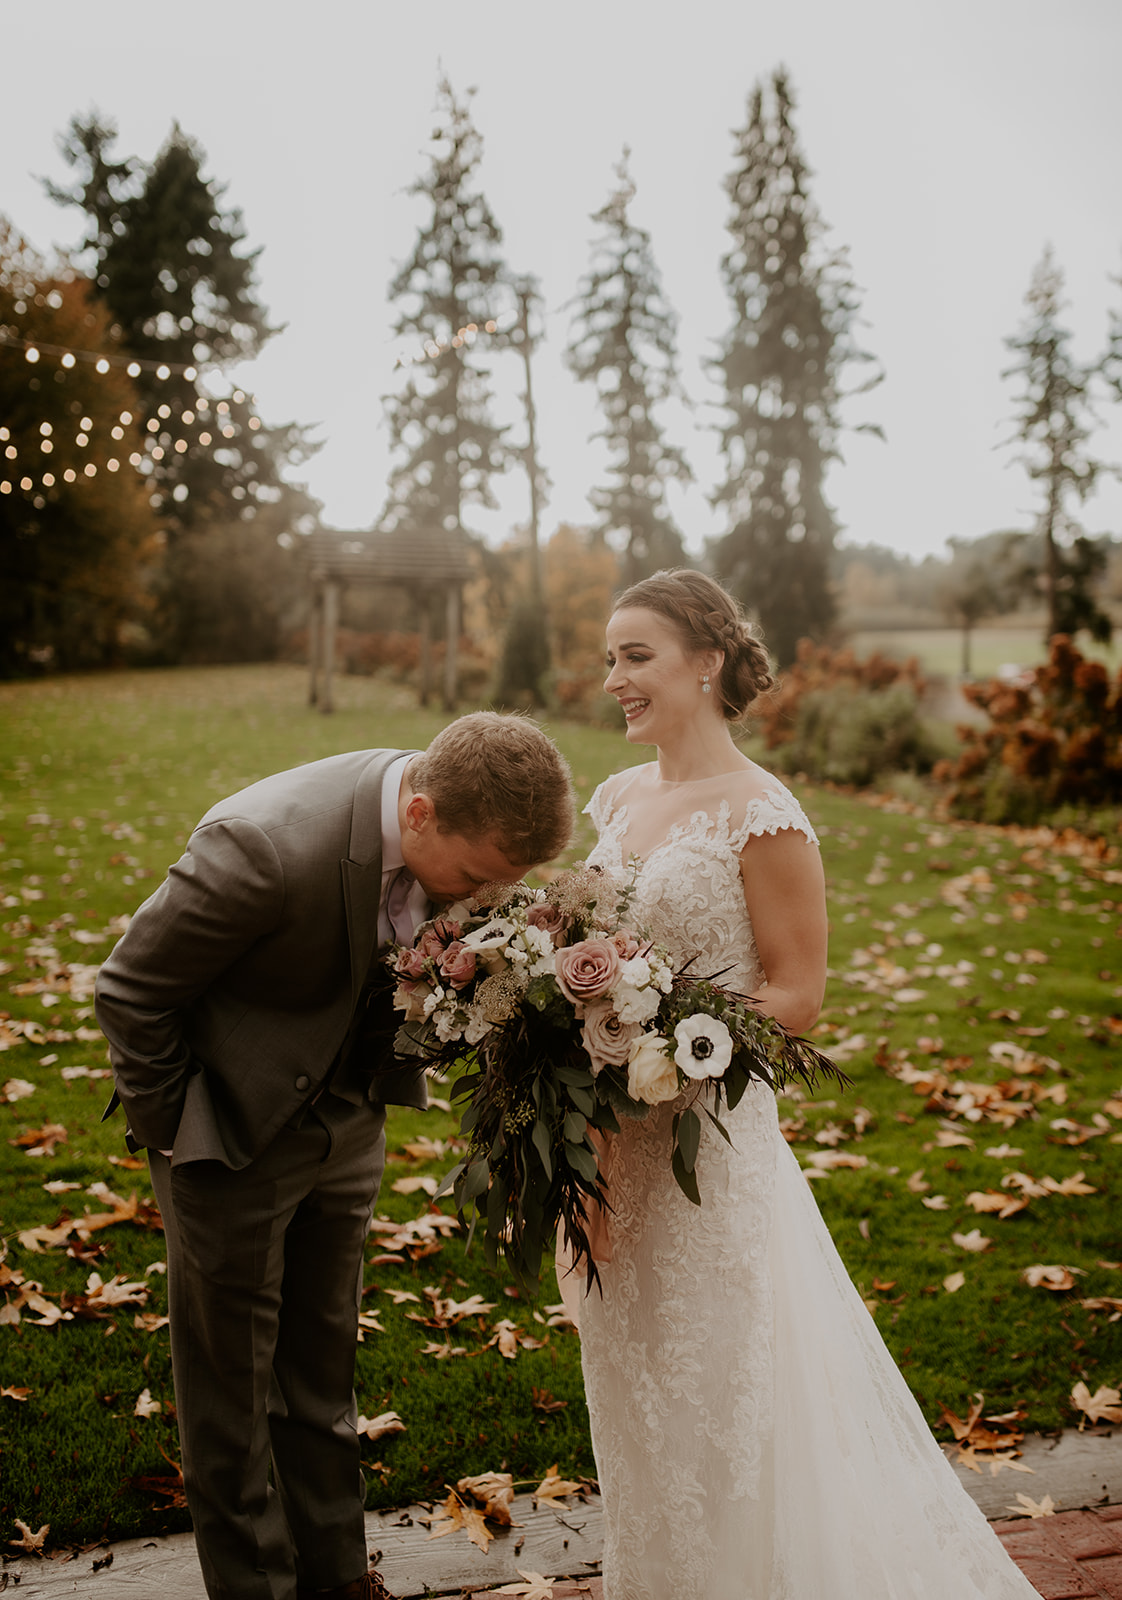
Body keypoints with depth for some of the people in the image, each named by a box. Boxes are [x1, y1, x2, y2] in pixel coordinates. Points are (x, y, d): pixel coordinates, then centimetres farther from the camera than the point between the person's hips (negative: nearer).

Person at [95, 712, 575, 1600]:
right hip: (232, 1132, -5)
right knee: (231, 1374, 11)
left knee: (323, 1362, 20)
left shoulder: (464, 820, -16)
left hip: (346, 1126, 5)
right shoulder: (265, 844, -35)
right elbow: (132, 991, -20)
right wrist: (173, 1133, -9)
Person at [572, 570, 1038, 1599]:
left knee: (710, 1385, 8)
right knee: (630, 1378, 19)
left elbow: (795, 993, -15)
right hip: (615, 1135, 7)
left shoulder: (759, 814, -15)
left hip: (706, 1133, -7)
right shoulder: (620, 798, 6)